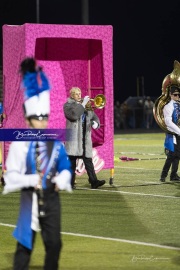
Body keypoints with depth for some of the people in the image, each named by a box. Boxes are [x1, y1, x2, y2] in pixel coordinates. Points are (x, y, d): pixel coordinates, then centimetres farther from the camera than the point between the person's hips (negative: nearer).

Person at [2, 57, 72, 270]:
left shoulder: (55, 143, 4)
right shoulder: (20, 144, -10)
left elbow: (65, 168, 11)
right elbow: (11, 175, -11)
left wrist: (62, 180, -9)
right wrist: (31, 180, -24)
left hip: (51, 199, 4)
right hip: (30, 200, -4)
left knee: (54, 243, 7)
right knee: (25, 244, 1)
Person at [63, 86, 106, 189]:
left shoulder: (87, 106, 21)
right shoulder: (68, 105, 3)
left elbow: (94, 117, 18)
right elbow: (73, 115, -17)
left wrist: (95, 123, -5)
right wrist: (82, 104, -14)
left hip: (86, 138, 4)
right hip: (73, 138, -4)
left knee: (88, 160, -1)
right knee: (72, 161, -2)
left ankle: (94, 181, -8)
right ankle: (70, 182, 3)